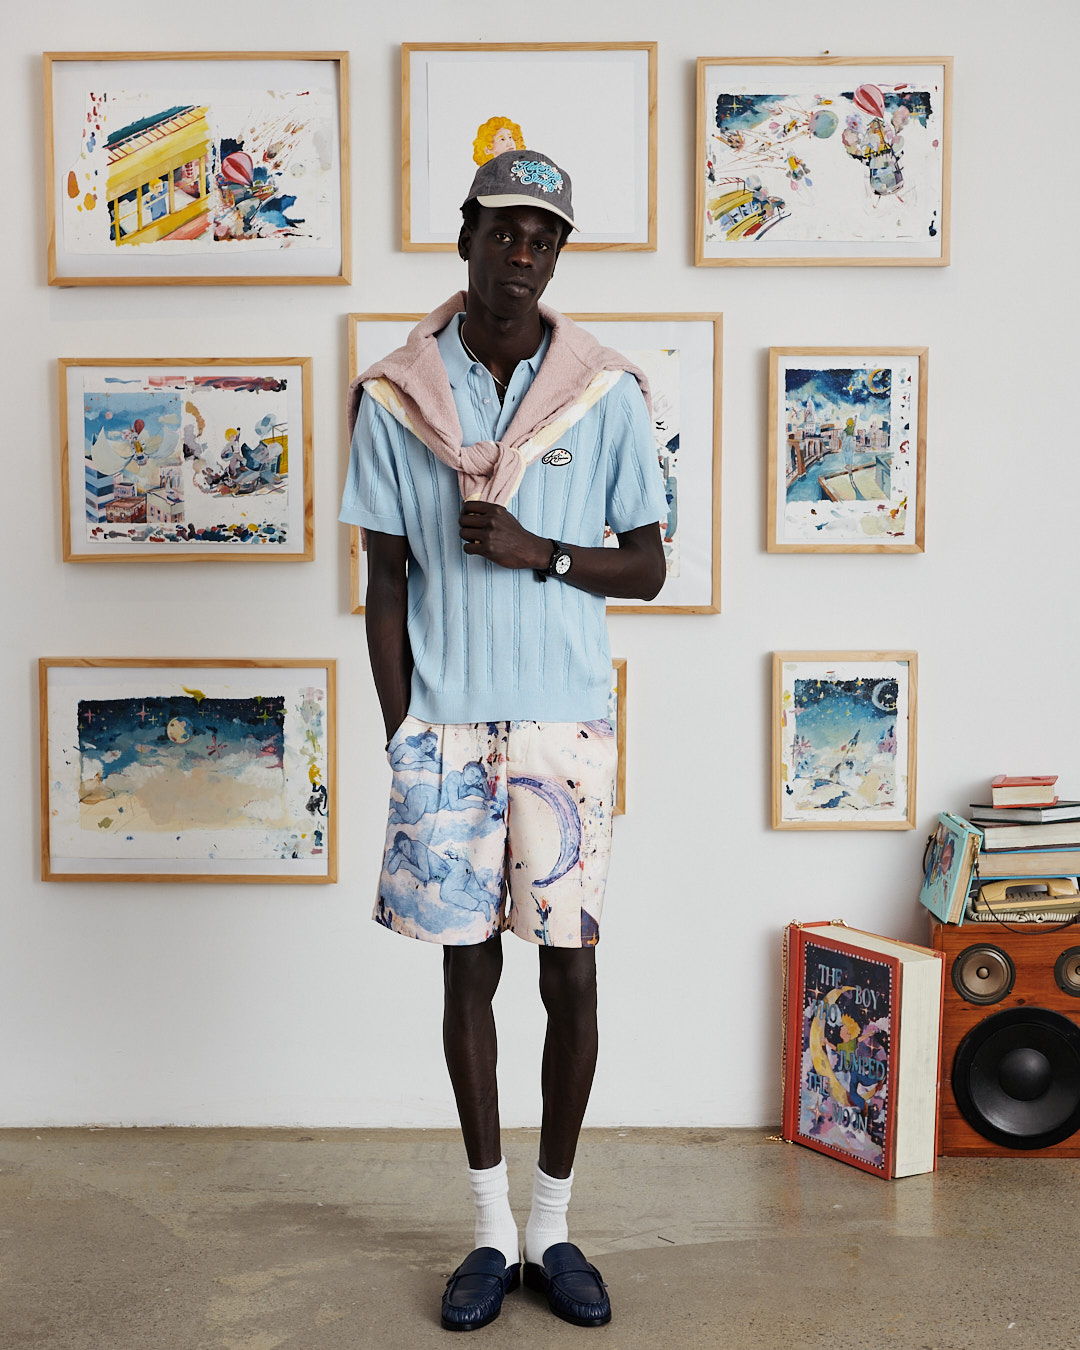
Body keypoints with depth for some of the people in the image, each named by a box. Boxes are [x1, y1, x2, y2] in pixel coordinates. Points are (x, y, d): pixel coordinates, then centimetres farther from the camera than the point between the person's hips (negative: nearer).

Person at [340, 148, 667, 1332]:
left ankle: (552, 1226, 23)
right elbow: (387, 584, 4)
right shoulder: (393, 398, 3)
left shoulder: (606, 395, 2)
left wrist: (537, 552, -13)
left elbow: (646, 569, 5)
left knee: (570, 974, 3)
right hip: (443, 728, 1)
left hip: (564, 725, 0)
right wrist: (400, 742, -1)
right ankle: (491, 1230, 25)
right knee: (468, 969, 9)